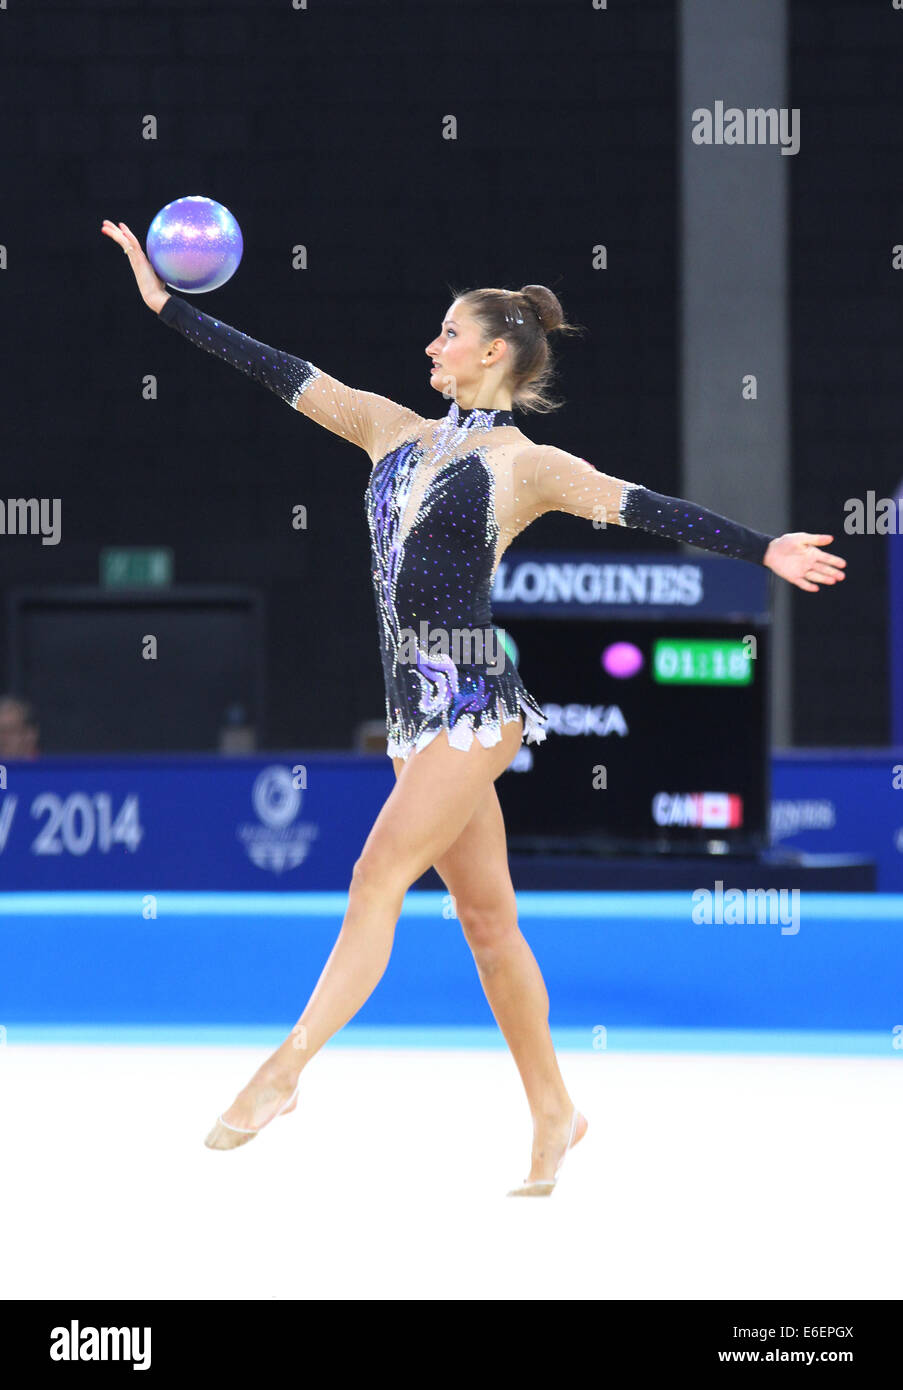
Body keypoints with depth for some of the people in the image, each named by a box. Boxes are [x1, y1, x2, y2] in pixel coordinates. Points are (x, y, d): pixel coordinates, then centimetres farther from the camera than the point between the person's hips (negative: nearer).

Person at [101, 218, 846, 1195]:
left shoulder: (527, 465, -3)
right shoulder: (396, 432, 14)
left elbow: (644, 509, -10)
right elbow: (284, 375, 15)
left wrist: (762, 550, -20)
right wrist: (166, 304, 15)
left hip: (471, 701, -7)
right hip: (416, 705, 7)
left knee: (378, 879, -13)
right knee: (485, 913, 10)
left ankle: (283, 1072, -15)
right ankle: (553, 1114, 16)